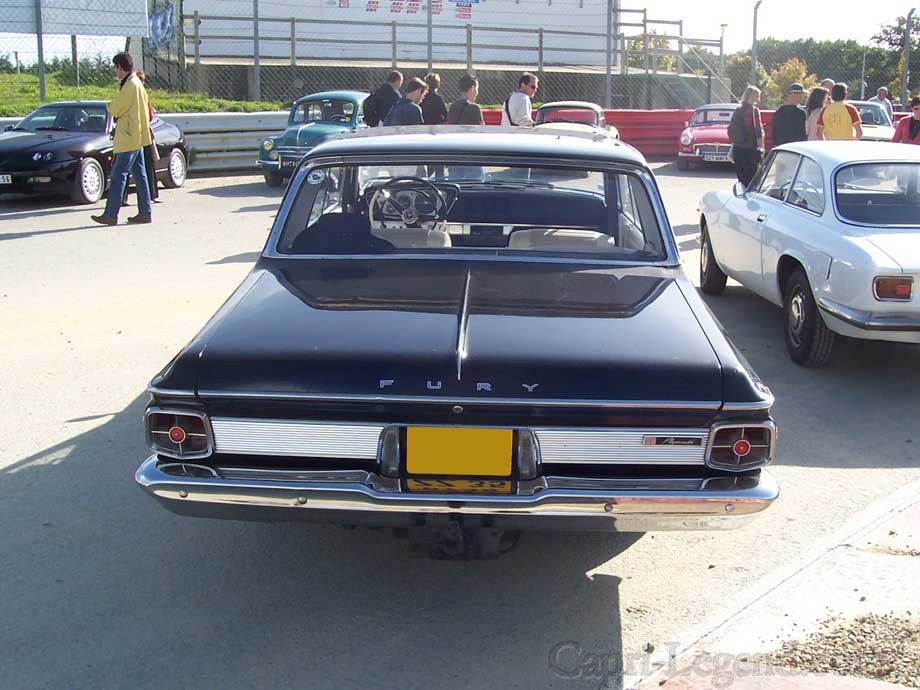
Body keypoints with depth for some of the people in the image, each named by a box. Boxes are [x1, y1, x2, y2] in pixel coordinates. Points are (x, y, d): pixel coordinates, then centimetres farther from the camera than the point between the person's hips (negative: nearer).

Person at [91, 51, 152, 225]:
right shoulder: (137, 83, 14)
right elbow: (147, 109, 21)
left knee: (118, 175, -8)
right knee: (139, 175, 10)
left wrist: (110, 106, 7)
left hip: (129, 139, -10)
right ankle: (145, 213, 13)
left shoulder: (130, 86, -16)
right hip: (136, 138, 10)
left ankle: (110, 214, -7)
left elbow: (114, 110, -15)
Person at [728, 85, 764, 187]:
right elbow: (758, 132, -12)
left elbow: (730, 131, 13)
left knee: (741, 178, 12)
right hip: (750, 150, -7)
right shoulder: (754, 111, -9)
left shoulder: (737, 111, 10)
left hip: (737, 149, 7)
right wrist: (761, 149, -7)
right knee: (751, 179, -5)